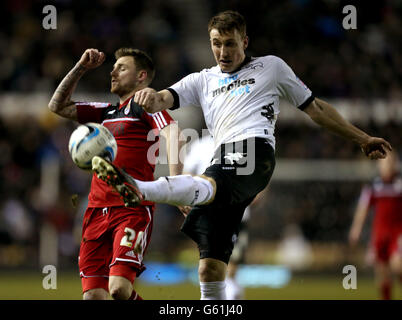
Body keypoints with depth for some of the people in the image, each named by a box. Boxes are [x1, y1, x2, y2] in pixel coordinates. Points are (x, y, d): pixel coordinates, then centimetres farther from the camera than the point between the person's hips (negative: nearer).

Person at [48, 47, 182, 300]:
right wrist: (81, 68, 21)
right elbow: (58, 106, 31)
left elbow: (172, 133, -16)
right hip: (97, 210, 7)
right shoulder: (106, 112, 24)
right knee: (93, 295, -5)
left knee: (119, 288, -23)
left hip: (133, 210, -7)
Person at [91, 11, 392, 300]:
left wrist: (363, 139, 27)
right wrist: (152, 99, -13)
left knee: (206, 186, -38)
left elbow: (316, 108, 28)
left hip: (254, 155, -6)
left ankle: (140, 190, -67)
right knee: (210, 268, -7)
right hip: (223, 165, 6)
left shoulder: (271, 67, 22)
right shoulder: (203, 80, 29)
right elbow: (165, 100, 13)